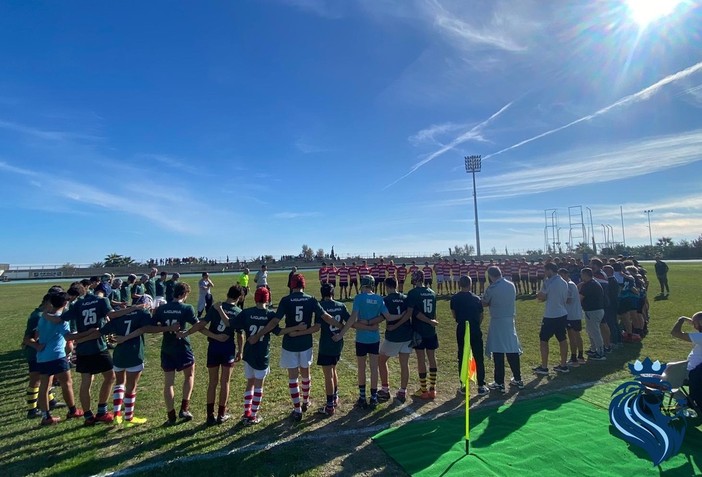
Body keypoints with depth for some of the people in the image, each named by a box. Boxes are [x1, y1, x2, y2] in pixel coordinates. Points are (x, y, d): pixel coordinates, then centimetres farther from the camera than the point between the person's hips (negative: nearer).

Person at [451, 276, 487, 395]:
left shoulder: (454, 298, -4)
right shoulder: (476, 299, -3)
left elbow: (454, 315, 2)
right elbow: (481, 316, 1)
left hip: (461, 330, 1)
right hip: (475, 330, 0)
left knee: (462, 358, 9)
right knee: (479, 358, 9)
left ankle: (464, 386, 14)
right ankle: (481, 386, 13)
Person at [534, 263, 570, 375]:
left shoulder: (549, 282, -16)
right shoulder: (564, 282, 7)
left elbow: (540, 297, -12)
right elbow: (566, 298, 15)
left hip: (551, 316, -7)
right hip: (562, 314, 8)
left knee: (543, 340, 3)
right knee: (562, 339, 14)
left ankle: (544, 367, 8)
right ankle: (563, 365, 22)